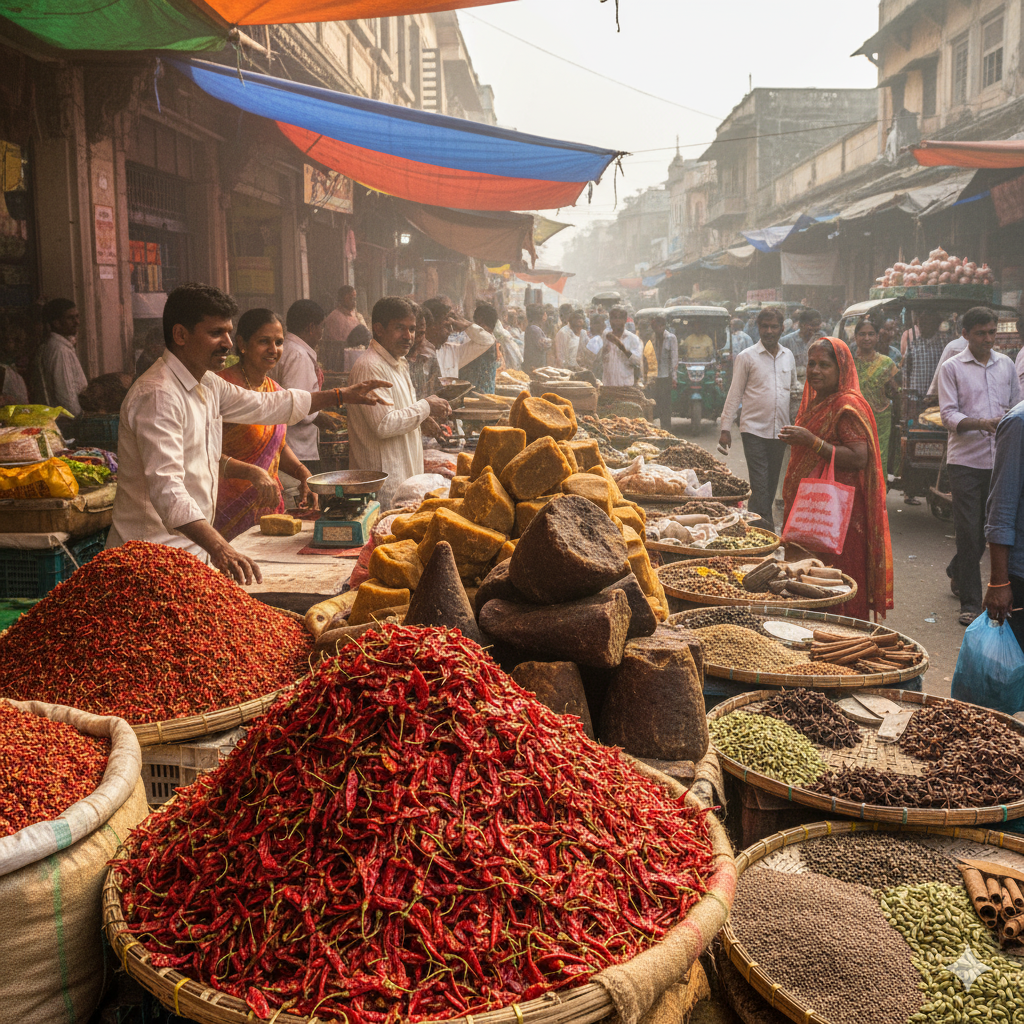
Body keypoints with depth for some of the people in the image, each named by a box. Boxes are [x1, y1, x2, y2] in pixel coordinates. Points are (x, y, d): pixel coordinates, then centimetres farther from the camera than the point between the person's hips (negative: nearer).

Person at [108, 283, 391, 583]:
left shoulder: (208, 384, 12)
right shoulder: (158, 395, -19)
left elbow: (265, 406, 27)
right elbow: (166, 489, -30)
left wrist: (342, 395, 25)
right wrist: (219, 547, -41)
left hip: (192, 552, 9)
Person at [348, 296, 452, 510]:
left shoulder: (398, 364, 17)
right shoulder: (369, 367, -16)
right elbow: (383, 425, -23)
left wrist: (421, 419, 7)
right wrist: (424, 407, -12)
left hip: (406, 475, 10)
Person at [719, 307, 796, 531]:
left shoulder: (788, 357, 11)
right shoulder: (746, 357, -2)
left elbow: (794, 392, 19)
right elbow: (734, 394, -1)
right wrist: (726, 428, -5)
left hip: (780, 430, 5)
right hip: (754, 429, -4)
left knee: (772, 482, 9)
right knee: (759, 483, -8)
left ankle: (757, 519, 21)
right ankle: (764, 526, -7)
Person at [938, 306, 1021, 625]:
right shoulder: (952, 368, 0)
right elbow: (948, 414, -8)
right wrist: (980, 423, -24)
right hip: (966, 459, -4)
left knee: (989, 528, 12)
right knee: (969, 531, -4)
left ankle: (956, 572, 38)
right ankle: (970, 602, 3)